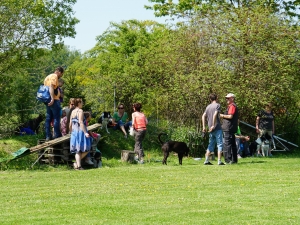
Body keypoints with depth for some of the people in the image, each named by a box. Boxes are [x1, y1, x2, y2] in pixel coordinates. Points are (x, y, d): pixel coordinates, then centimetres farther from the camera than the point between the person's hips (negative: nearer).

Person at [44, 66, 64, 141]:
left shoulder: (48, 77, 21)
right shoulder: (54, 76, -8)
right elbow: (51, 87, -21)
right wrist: (52, 99, -27)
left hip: (48, 101, 9)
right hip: (54, 101, -9)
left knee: (48, 118, 7)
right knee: (56, 118, -4)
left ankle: (48, 136, 6)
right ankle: (57, 135, -5)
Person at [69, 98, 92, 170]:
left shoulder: (73, 112, 12)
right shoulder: (80, 111, -10)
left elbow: (70, 124, 13)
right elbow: (81, 122, -19)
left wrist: (71, 132, 23)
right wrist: (85, 132, -22)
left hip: (74, 132, 8)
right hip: (80, 131, -8)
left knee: (77, 150, 7)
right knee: (85, 149, 1)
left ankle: (78, 165, 1)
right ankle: (77, 163, -3)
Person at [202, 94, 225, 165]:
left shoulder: (208, 106, 13)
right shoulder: (217, 105, -5)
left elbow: (203, 116, 8)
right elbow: (215, 115, -17)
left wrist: (204, 127, 9)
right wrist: (213, 125, -17)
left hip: (211, 129, 6)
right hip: (217, 128, -6)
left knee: (211, 145, 12)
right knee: (220, 144, -3)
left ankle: (206, 160, 9)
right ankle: (219, 161, -8)